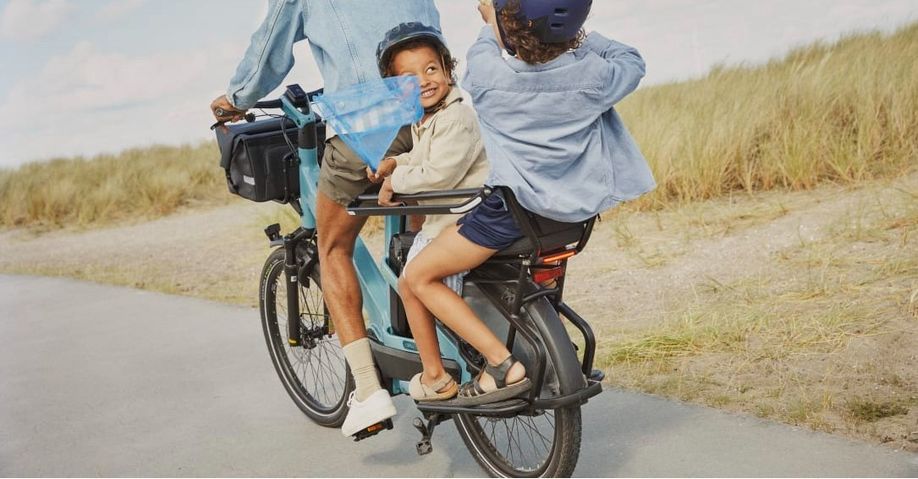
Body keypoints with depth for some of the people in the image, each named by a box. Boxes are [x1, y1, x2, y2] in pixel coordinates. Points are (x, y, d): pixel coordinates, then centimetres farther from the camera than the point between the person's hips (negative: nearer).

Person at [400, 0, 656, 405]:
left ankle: (503, 365, -7)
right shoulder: (592, 75, -3)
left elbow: (482, 50, 14)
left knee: (417, 277, 5)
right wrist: (579, 35, 21)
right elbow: (633, 62, 18)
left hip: (512, 208, -5)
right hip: (575, 211, 5)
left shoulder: (489, 75, -10)